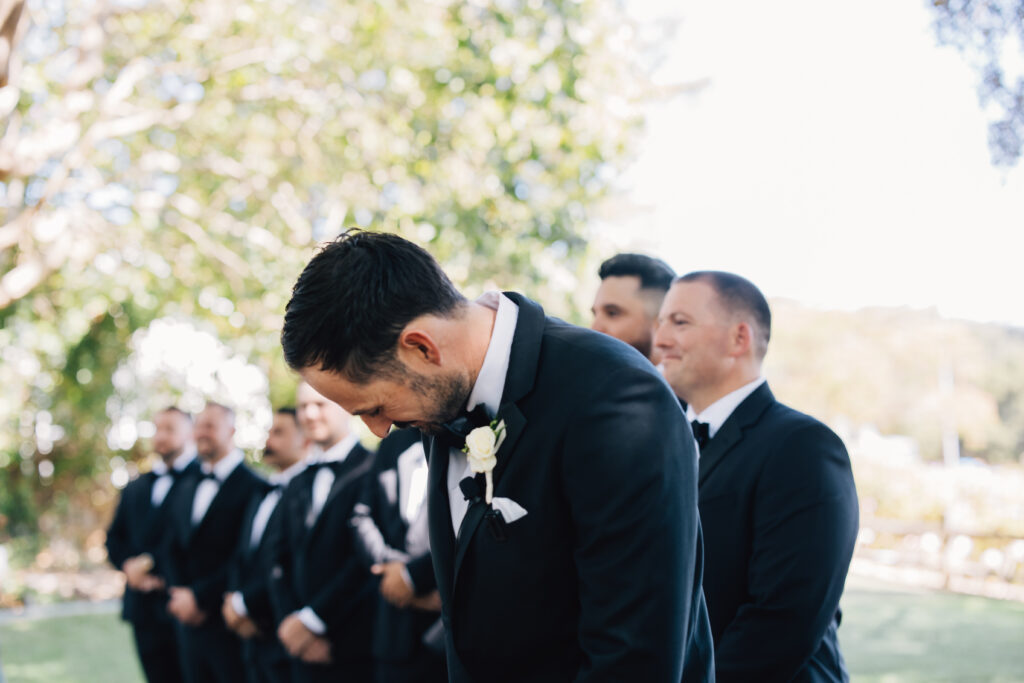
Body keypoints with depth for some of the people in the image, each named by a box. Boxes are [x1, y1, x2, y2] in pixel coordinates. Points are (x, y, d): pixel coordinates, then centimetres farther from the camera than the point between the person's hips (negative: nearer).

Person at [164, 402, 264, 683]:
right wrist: (180, 596, 0)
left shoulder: (253, 487, -10)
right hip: (190, 622, 7)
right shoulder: (187, 490, 17)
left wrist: (199, 597, -13)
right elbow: (176, 551, 17)